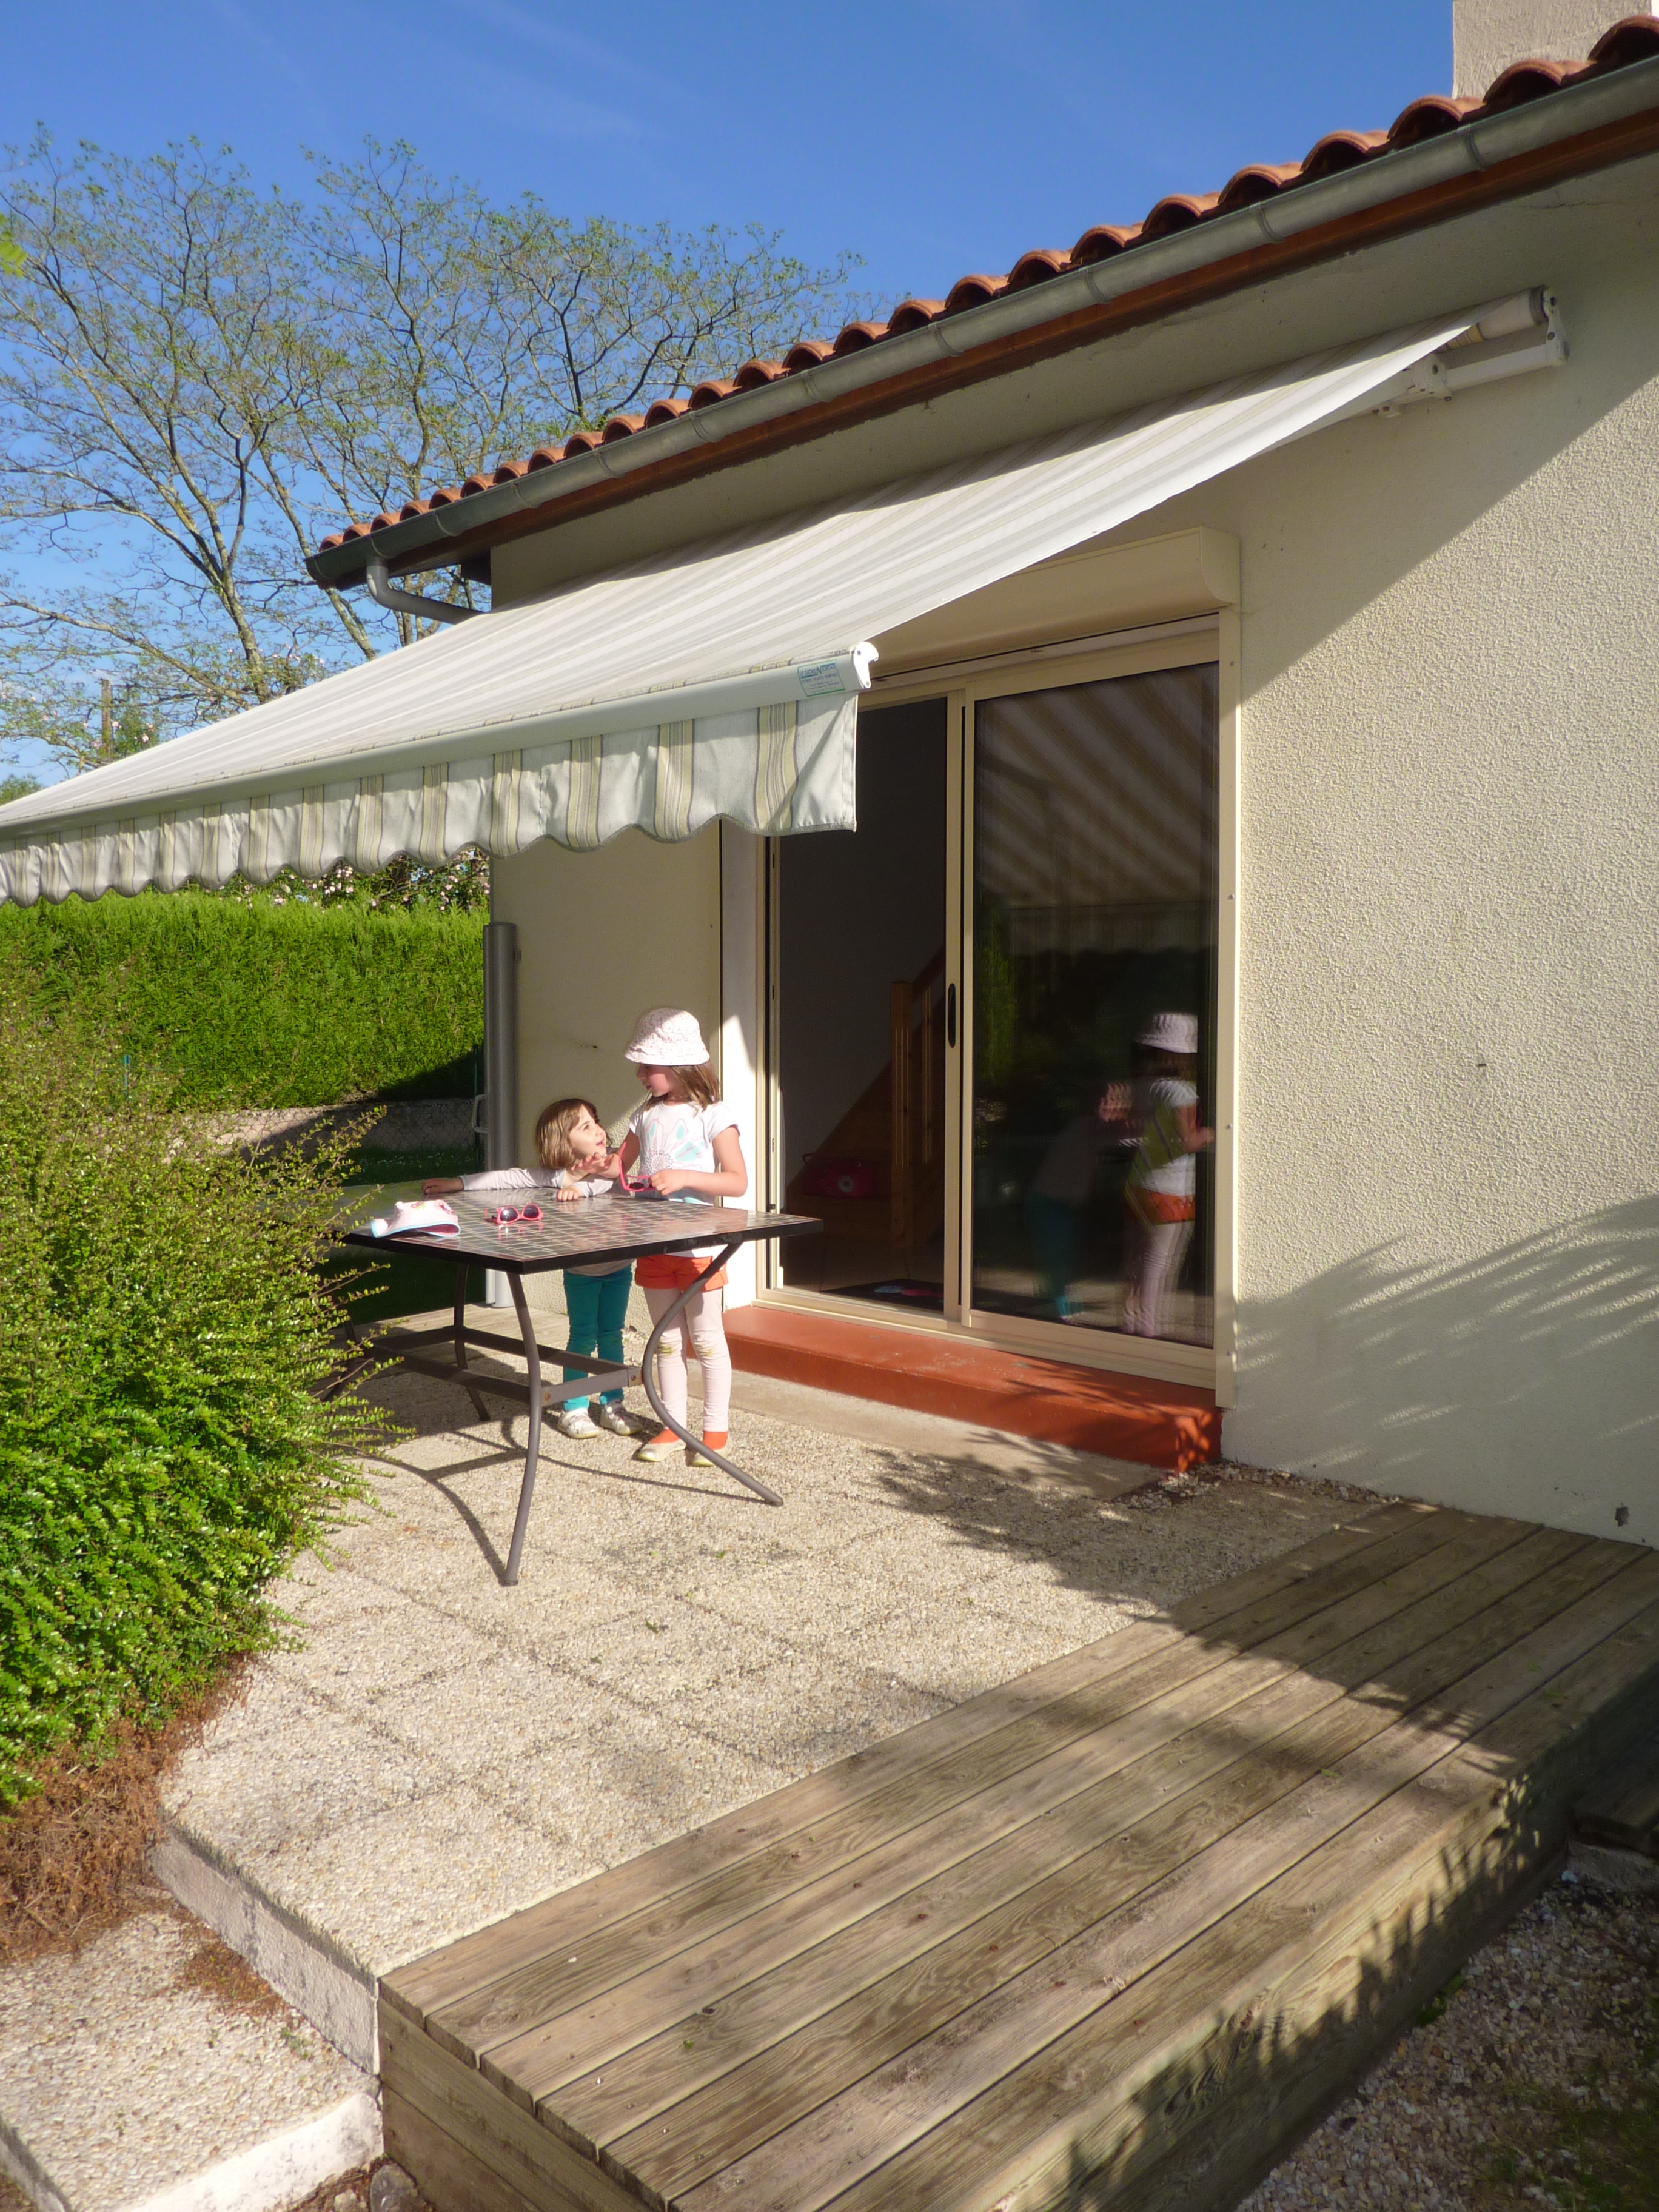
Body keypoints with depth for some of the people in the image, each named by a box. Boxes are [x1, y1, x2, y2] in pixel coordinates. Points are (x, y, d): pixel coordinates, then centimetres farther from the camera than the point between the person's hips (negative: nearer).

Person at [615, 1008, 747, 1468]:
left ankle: (715, 1430, 14)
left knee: (706, 1338, 3)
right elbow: (622, 1166, 19)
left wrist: (684, 1177, -25)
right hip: (654, 1244, 6)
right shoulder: (645, 1116, 8)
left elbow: (738, 1182, -15)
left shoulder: (713, 1116, -10)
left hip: (699, 1245, -6)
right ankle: (673, 1426, 23)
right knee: (666, 1339, 13)